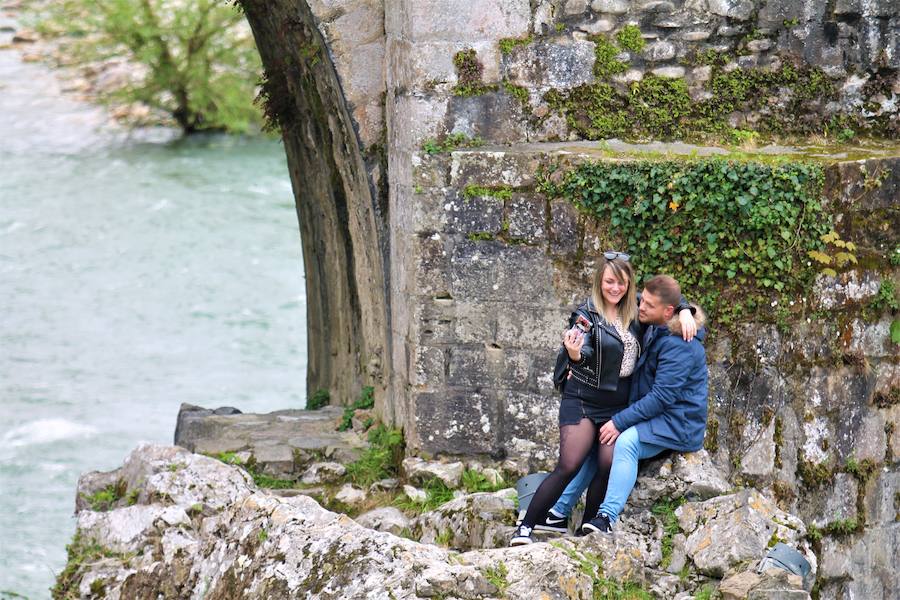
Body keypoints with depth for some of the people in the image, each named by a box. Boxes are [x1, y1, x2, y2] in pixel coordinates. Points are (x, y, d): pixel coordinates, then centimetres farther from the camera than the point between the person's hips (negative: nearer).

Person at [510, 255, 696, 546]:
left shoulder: (634, 310, 7)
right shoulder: (587, 314, -7)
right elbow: (584, 354, -17)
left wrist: (685, 312, 1)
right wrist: (574, 355, -40)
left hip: (618, 404, 4)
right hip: (582, 400, -4)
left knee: (608, 465, -12)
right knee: (569, 465, -14)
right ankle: (526, 526, -9)